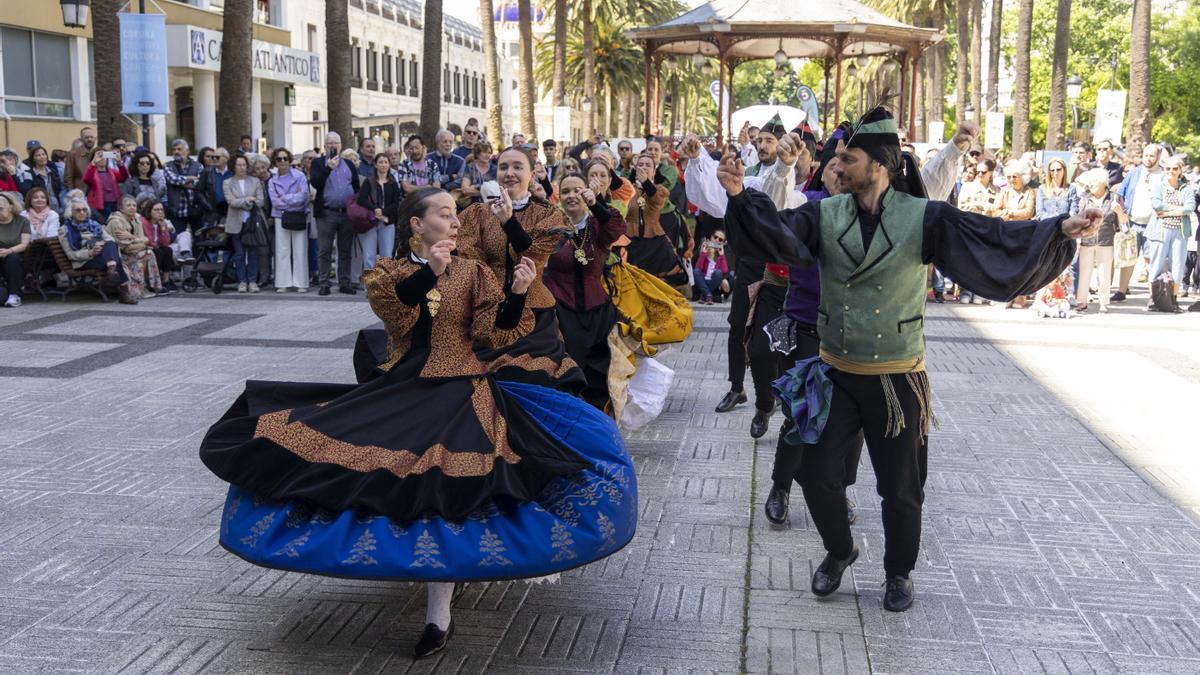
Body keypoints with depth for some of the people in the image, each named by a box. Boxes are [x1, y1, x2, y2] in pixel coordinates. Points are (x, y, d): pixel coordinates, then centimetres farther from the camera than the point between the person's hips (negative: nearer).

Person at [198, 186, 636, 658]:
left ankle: (439, 613, -10)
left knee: (443, 487, -17)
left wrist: (517, 294, -21)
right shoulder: (386, 272, 7)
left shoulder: (472, 272, 6)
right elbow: (395, 310, -16)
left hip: (459, 391, -2)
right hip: (401, 388, 2)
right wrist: (429, 271, -30)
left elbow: (497, 332, -5)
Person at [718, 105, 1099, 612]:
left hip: (896, 379, -2)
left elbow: (988, 236, -19)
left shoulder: (922, 218, -11)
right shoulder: (826, 215, -4)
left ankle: (899, 571, 35)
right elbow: (779, 231, -20)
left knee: (900, 487, 10)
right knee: (817, 474, 8)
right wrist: (740, 196, -39)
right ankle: (839, 551, 36)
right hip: (836, 374, 3)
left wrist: (1059, 229, -33)